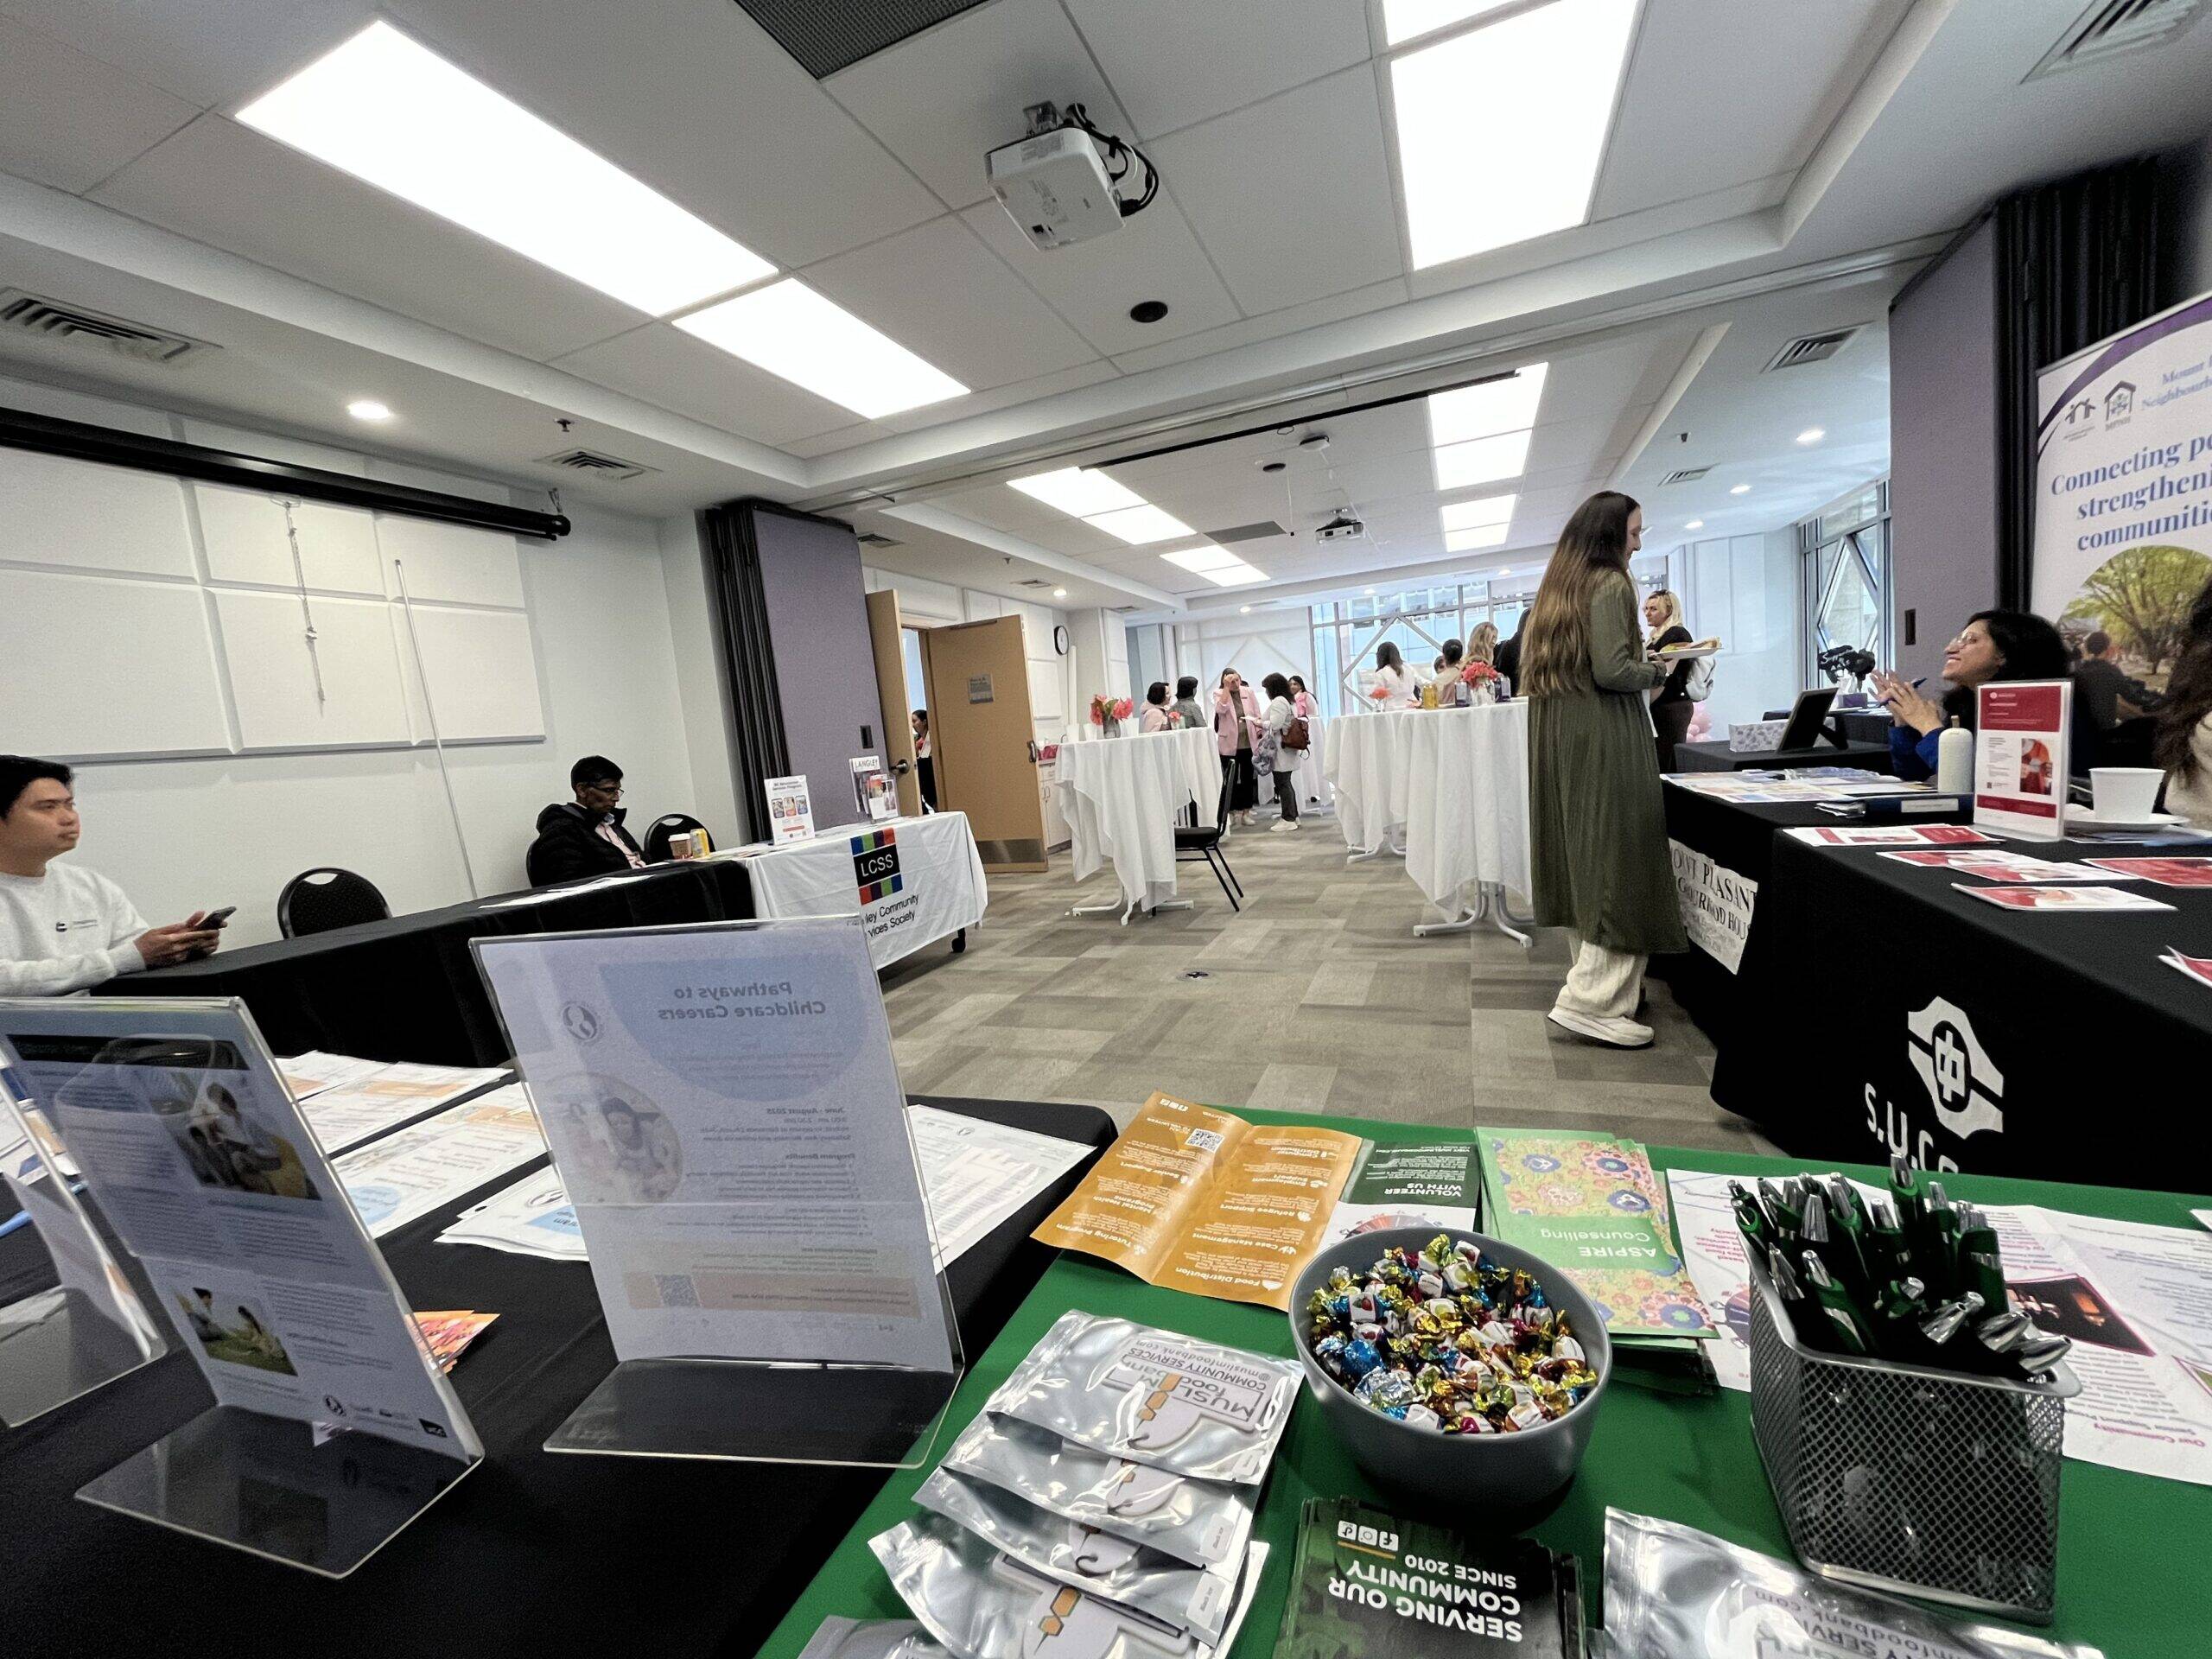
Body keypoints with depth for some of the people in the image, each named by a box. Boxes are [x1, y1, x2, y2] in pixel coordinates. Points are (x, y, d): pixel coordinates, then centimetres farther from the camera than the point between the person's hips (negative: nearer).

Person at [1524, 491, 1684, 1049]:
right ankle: (1590, 1000, -7)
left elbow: (1530, 660, 22)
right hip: (1604, 736, -9)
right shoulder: (1609, 585, -9)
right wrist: (1655, 671, 1)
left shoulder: (1555, 586, 17)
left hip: (1555, 732, 9)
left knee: (1581, 855, 14)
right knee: (1619, 859, -7)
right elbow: (1612, 671, -20)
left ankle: (1592, 974, 25)